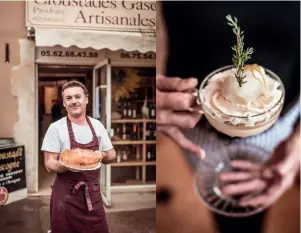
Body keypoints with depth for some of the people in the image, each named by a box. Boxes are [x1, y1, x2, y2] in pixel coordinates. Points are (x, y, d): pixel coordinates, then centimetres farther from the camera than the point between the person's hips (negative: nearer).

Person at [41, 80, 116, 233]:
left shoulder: (97, 125, 3)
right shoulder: (56, 128, -9)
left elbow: (111, 155, 10)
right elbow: (49, 164, -9)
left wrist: (101, 155, -11)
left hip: (93, 192, 4)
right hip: (66, 193, -3)